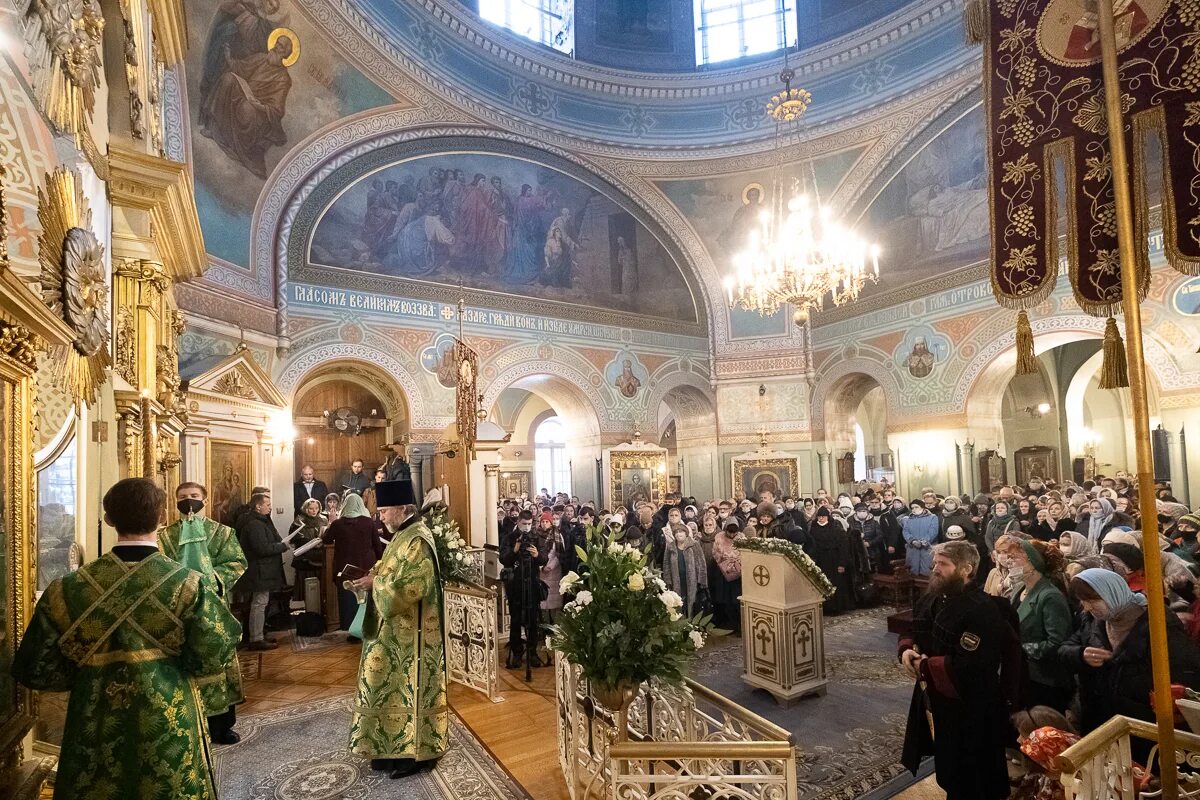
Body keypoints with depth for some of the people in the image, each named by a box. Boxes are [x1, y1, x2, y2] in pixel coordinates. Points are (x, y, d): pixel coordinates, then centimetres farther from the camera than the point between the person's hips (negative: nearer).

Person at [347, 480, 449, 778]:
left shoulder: (417, 541, -21)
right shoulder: (402, 536, 10)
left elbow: (411, 586, -27)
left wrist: (376, 582, -18)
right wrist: (371, 576, 0)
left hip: (410, 633, -10)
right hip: (394, 629, 10)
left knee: (410, 688, 2)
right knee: (394, 687, 16)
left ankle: (417, 752, 15)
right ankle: (395, 747, 29)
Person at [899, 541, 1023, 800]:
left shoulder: (981, 611, -25)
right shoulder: (930, 599, 4)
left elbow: (968, 669, -31)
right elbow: (913, 633, 16)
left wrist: (925, 667, -22)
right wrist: (907, 650, -5)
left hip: (970, 712, -8)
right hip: (935, 700, 8)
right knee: (949, 773, 25)